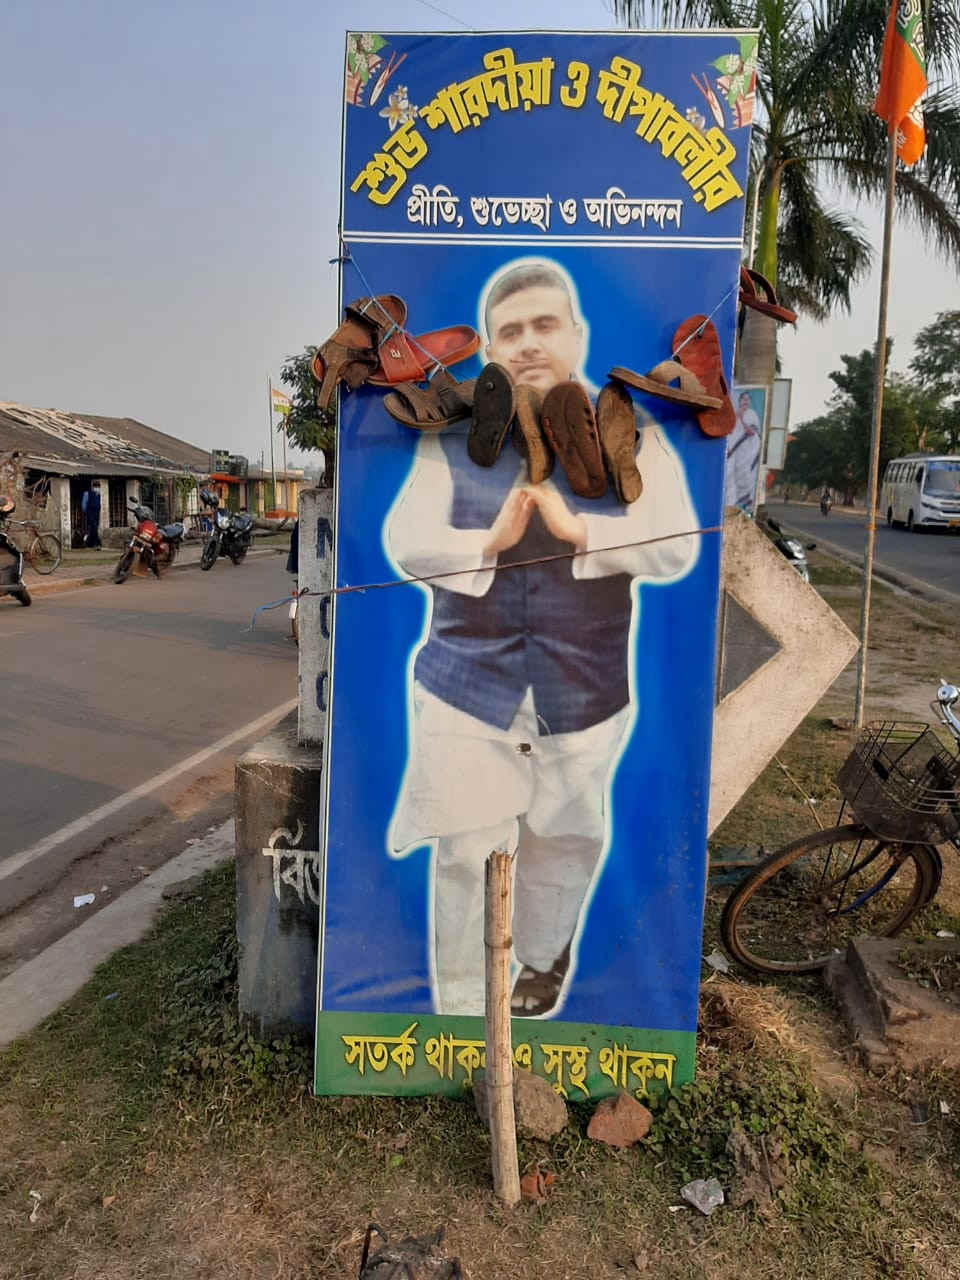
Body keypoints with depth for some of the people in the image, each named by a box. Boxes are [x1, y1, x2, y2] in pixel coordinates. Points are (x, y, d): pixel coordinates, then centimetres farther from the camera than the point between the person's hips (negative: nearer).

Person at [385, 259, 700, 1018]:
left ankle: (542, 958, 51)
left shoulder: (633, 437, -1)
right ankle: (460, 1007, 25)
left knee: (564, 845, 20)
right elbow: (404, 542, -7)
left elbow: (676, 549, -12)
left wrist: (579, 529, -26)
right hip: (467, 683, 0)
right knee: (466, 855, 3)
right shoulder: (451, 438, 1)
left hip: (584, 690, 1)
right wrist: (488, 541, -24)